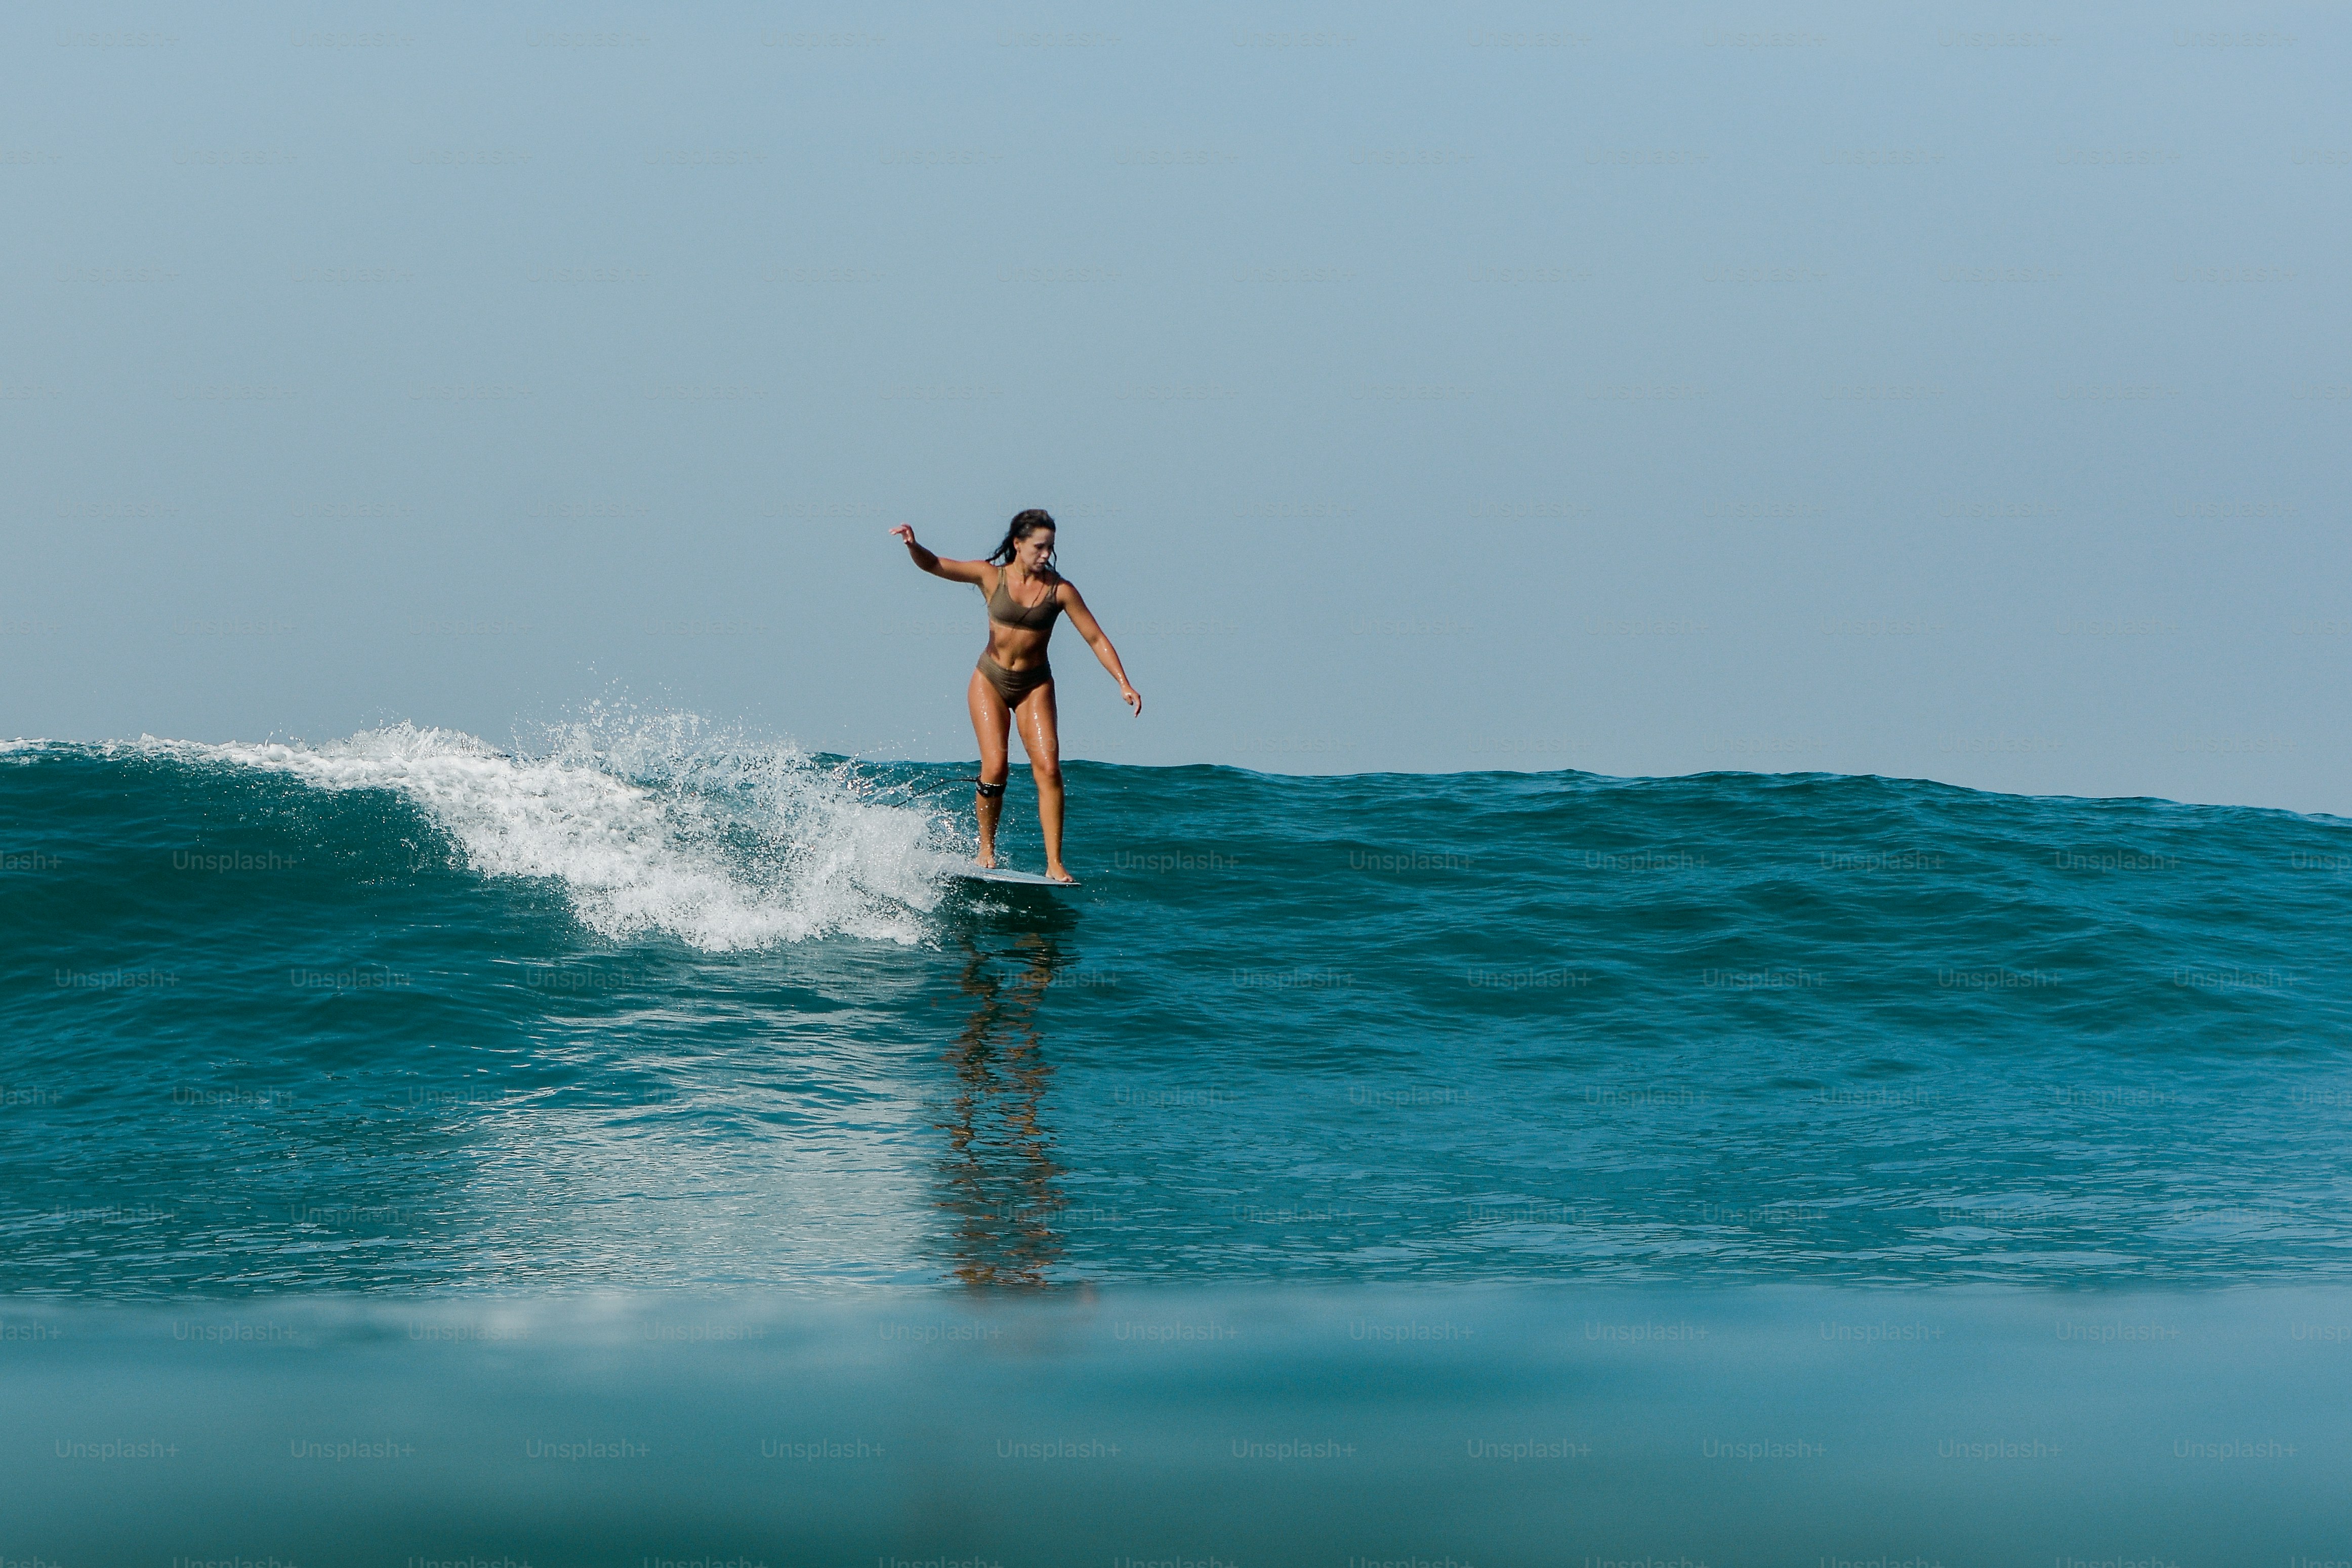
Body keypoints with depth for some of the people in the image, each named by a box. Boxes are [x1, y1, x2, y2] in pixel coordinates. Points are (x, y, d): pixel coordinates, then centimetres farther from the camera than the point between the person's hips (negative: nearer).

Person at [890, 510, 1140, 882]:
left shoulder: (1060, 590, -9)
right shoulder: (991, 576, -8)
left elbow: (1096, 638, -6)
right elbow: (933, 565, -11)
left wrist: (1123, 684, -13)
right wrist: (913, 546, -32)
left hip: (1034, 686, 1)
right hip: (991, 680, -1)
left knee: (1048, 770, -13)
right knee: (995, 768, -14)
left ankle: (1055, 865, -11)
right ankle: (986, 848, 9)